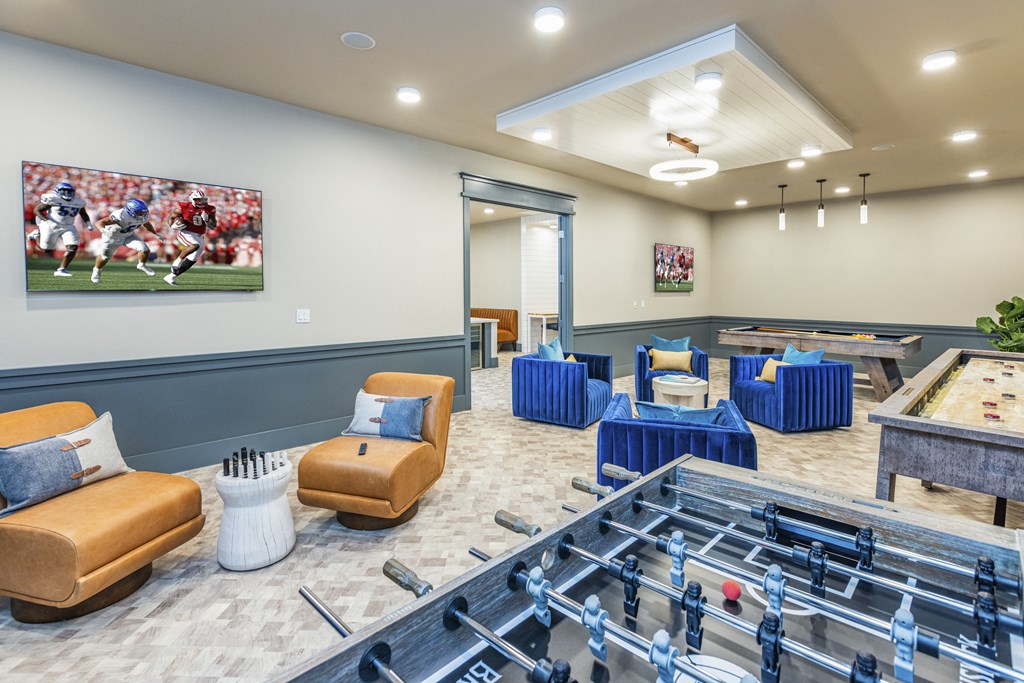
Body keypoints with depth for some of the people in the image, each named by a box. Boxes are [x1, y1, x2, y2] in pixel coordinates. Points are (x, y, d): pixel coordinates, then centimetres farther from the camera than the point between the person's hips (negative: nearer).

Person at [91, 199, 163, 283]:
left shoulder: (144, 216, -21)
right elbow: (99, 222, -40)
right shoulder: (121, 216, -40)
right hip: (112, 237, -4)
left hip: (128, 235, 4)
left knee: (145, 250, -15)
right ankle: (96, 270, 47)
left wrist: (156, 234, 9)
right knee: (104, 257, 15)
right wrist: (103, 230, -60)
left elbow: (147, 224, 5)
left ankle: (142, 265, 15)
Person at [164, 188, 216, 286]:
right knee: (195, 246, -36)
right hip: (186, 233, -4)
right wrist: (174, 225, -14)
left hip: (200, 237, 5)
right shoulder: (183, 207, -7)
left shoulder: (209, 209, 1)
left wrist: (207, 220, -15)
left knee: (191, 260, 3)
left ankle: (170, 277, 18)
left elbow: (213, 227, 4)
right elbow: (170, 218, 7)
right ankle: (177, 261, -15)